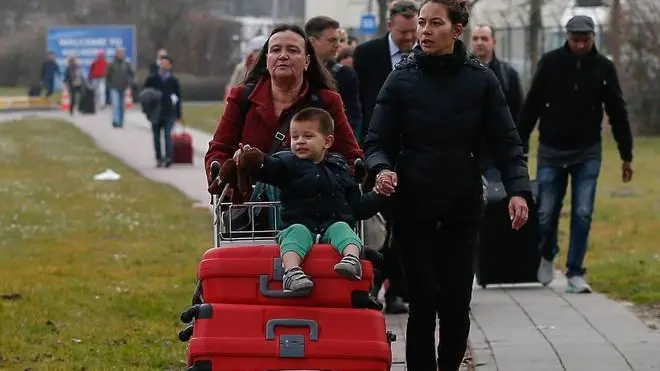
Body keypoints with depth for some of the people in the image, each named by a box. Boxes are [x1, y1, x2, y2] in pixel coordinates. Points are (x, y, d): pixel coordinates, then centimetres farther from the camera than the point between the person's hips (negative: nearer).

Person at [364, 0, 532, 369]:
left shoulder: (481, 80, 2)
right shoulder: (402, 79, 1)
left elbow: (506, 143, 1)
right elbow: (377, 141, 0)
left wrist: (518, 189, -15)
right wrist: (382, 168, -22)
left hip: (463, 210, 1)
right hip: (413, 210, -1)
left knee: (456, 304, 0)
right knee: (424, 304, -4)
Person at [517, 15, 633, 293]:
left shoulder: (603, 67, -3)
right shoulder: (550, 63, -7)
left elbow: (617, 114, 2)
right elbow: (531, 107, -2)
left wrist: (627, 155, 3)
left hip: (588, 154, 1)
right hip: (551, 152, 0)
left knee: (582, 214, -5)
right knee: (546, 213, 4)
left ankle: (575, 274, 3)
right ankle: (547, 257, 32)